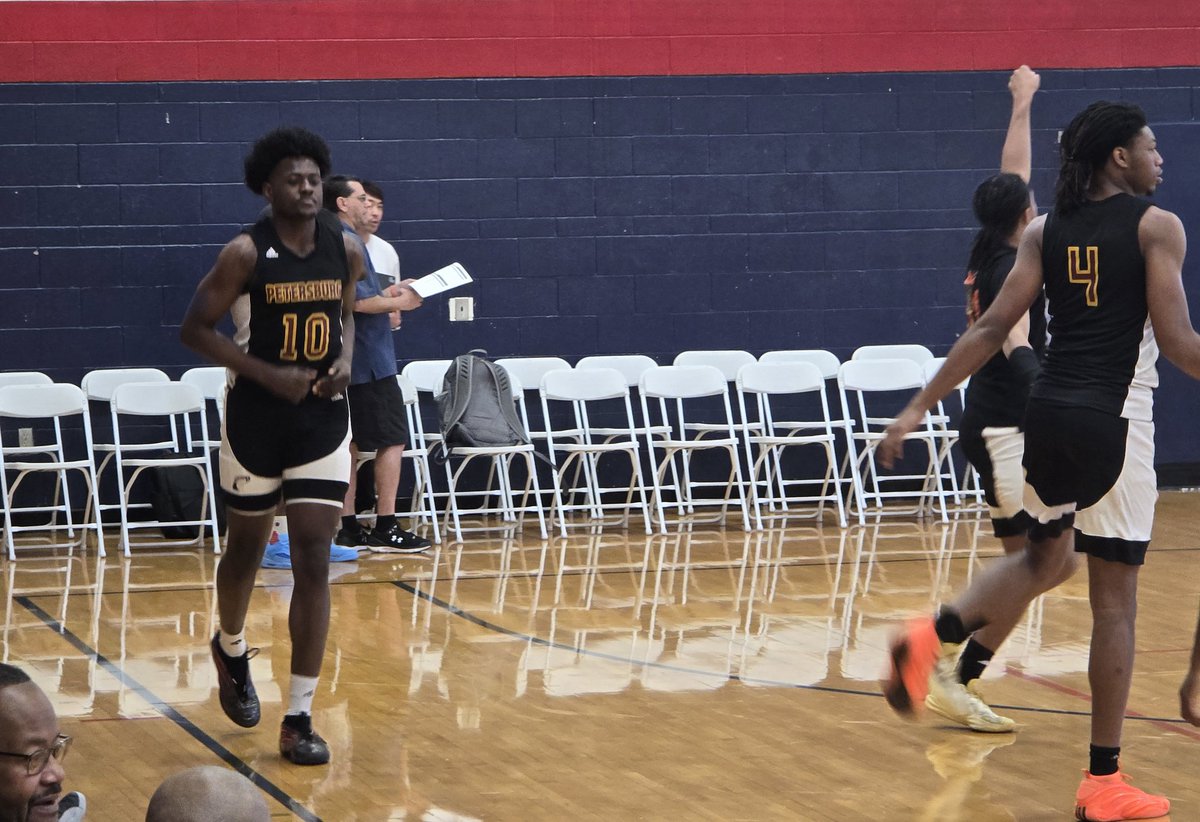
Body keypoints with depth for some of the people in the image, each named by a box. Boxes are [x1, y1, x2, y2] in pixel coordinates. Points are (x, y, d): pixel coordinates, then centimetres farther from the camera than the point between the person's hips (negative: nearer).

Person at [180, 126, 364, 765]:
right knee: (247, 548, 15)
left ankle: (299, 720, -4)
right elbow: (195, 330, -10)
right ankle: (231, 652, 48)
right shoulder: (246, 253, -14)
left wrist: (345, 360, -3)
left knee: (313, 563, -5)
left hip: (323, 421, 2)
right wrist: (268, 374, -19)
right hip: (256, 420, -2)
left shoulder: (346, 252, -1)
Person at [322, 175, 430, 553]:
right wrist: (399, 303, -8)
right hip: (369, 360, -10)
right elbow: (360, 302, -22)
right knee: (392, 440, -5)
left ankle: (349, 529, 11)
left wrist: (391, 295, 15)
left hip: (346, 362, 10)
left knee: (349, 443, 10)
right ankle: (385, 527, -6)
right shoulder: (348, 243, -16)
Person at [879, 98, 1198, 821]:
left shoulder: (1045, 232, 7)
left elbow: (993, 329, 2)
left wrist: (921, 406, 5)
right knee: (1114, 597, 1)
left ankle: (933, 636, 1)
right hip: (1114, 419, -5)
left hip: (1048, 410, 5)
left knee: (1046, 558, 27)